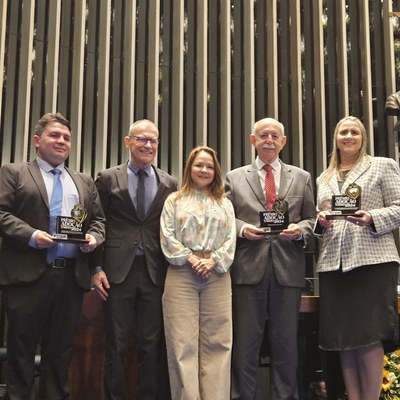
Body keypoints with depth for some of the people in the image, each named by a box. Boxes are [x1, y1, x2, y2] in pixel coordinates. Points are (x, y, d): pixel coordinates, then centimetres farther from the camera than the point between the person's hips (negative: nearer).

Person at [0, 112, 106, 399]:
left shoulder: (85, 182, 20)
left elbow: (98, 219, 18)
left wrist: (94, 237, -4)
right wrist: (31, 235, -17)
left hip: (72, 276, 4)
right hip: (28, 274, -4)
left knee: (61, 348, 11)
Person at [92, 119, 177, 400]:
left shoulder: (170, 184, 9)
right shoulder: (108, 179, 5)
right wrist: (96, 268, -4)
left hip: (156, 272, 2)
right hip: (118, 271, -1)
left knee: (153, 345, 7)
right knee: (116, 345, 5)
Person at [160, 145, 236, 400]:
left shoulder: (225, 204, 17)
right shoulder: (174, 200, 12)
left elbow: (231, 240, 7)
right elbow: (167, 237, 2)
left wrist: (212, 261, -9)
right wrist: (190, 259, -10)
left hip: (216, 275, 2)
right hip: (182, 273, -1)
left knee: (216, 341, 0)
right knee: (183, 341, -4)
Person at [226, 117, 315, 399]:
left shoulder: (302, 178, 14)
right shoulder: (234, 178, 11)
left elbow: (311, 219, 11)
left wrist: (300, 229, -9)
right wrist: (242, 228, -11)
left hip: (288, 269, 1)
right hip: (249, 268, -1)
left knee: (286, 342, 8)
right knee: (245, 342, 5)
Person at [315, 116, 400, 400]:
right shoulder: (323, 179, 21)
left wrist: (371, 218, -17)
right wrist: (320, 221, -1)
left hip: (372, 260, -4)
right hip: (334, 264, 5)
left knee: (369, 336, -7)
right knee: (344, 337, 5)